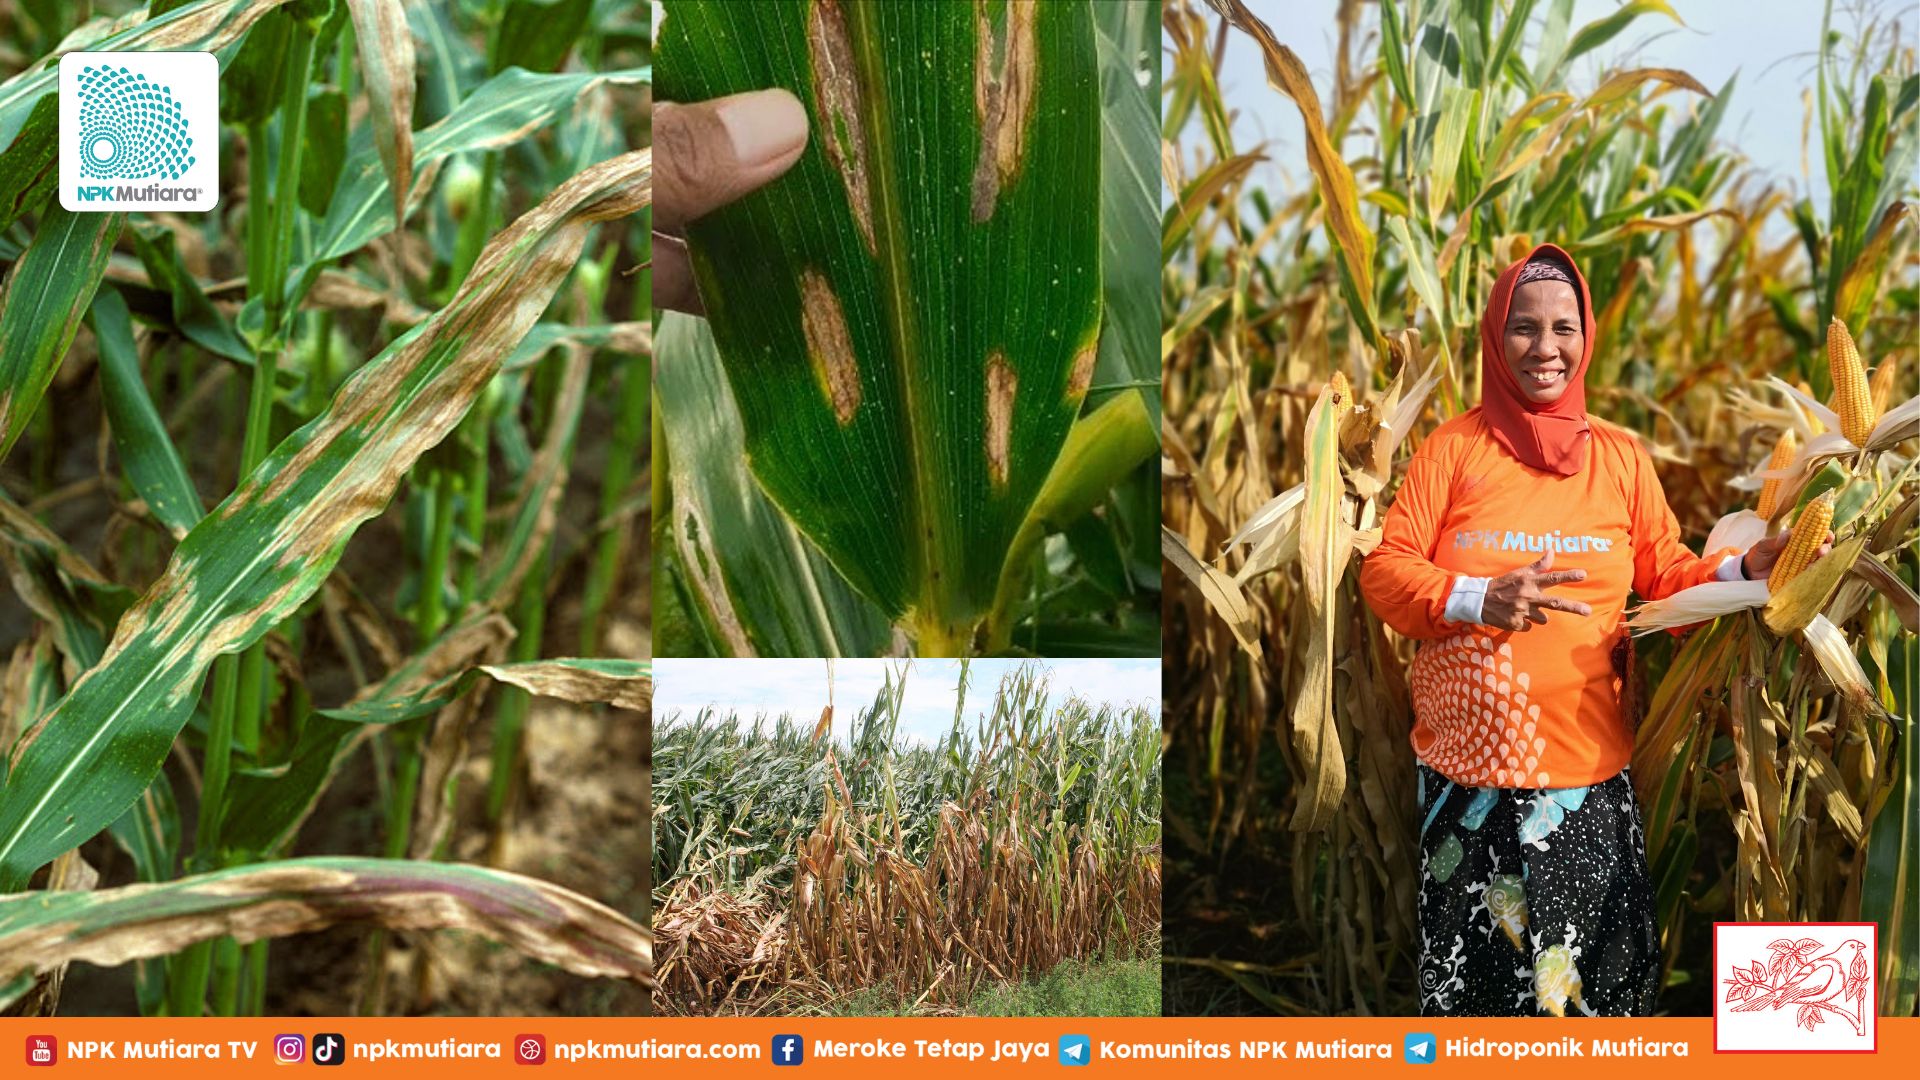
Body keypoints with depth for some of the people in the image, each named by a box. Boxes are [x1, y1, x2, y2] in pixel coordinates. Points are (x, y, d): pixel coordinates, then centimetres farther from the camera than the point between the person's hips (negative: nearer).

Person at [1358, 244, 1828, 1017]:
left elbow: (1668, 575, 10)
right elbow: (1384, 570, -3)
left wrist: (1745, 568, -9)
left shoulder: (1621, 456, 8)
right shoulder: (1454, 448, 2)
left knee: (1593, 980, 2)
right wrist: (1480, 600, -19)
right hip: (1469, 773, -1)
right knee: (1473, 964, 5)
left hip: (1588, 776, 1)